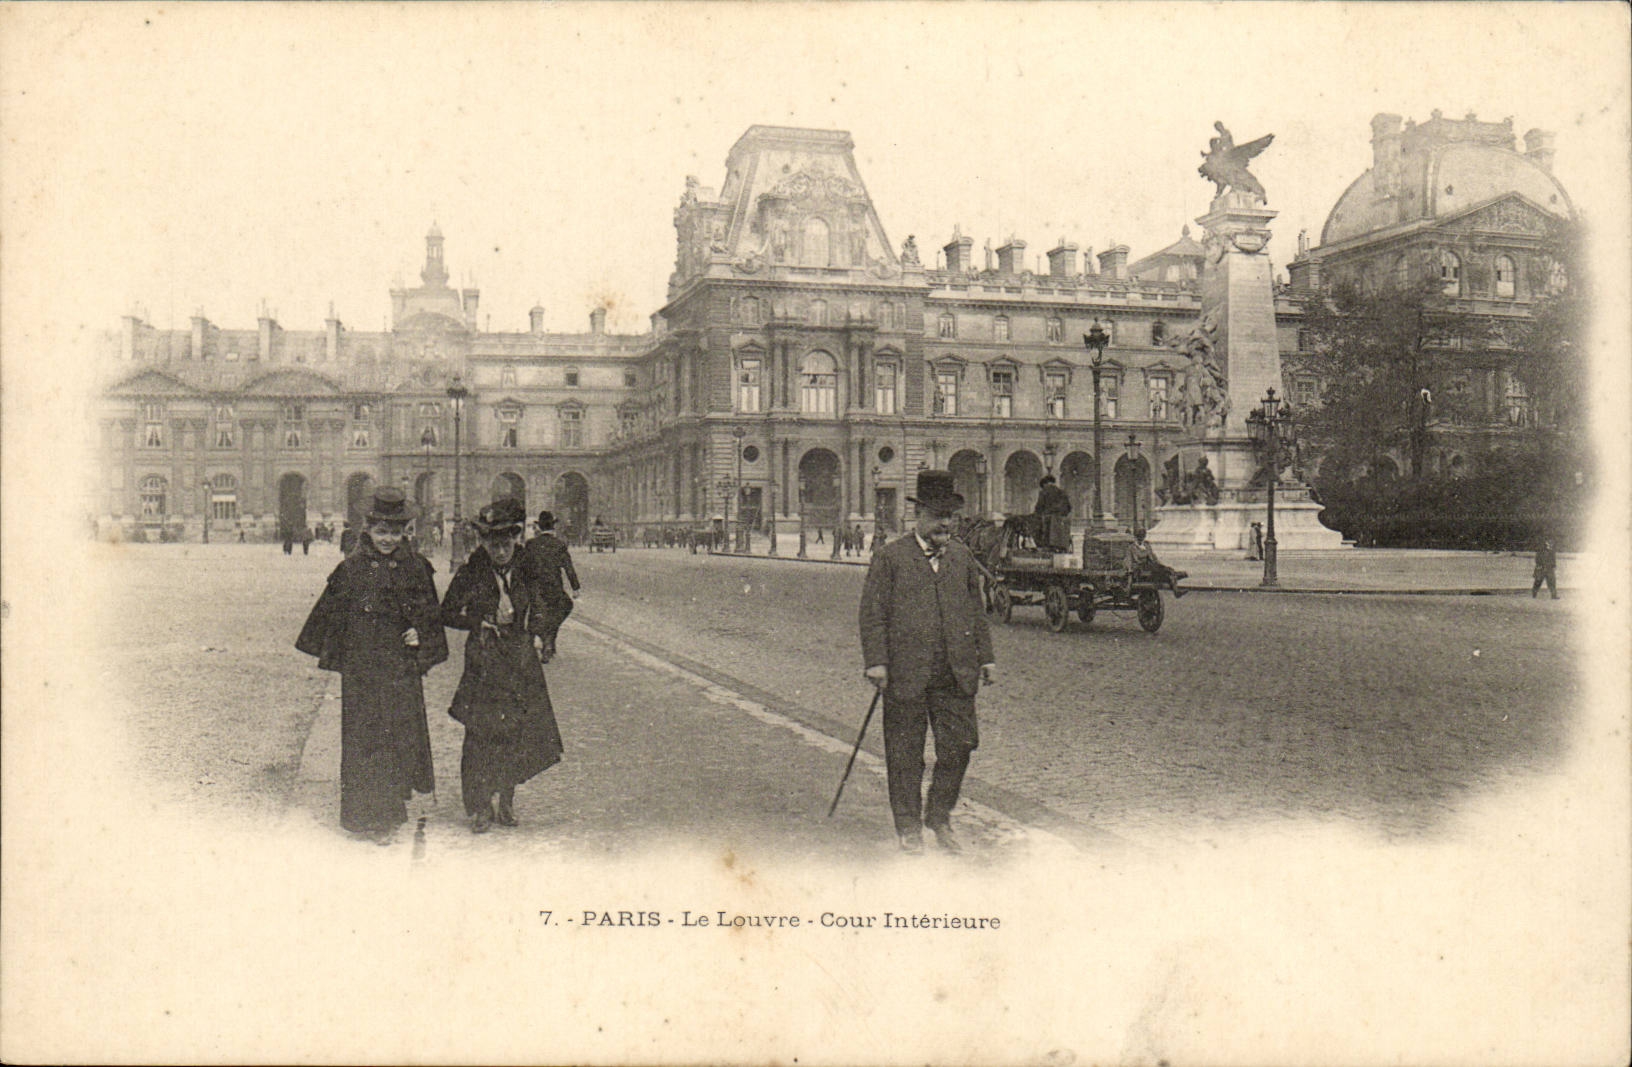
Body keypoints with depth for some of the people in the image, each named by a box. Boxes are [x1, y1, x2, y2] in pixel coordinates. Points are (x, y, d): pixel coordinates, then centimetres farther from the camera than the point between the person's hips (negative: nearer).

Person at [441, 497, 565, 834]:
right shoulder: (471, 573, -4)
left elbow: (540, 613, 16)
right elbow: (448, 614, 2)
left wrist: (529, 629, -1)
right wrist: (485, 622, -7)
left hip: (521, 658, 3)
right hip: (483, 660, -3)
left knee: (519, 732, 5)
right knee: (481, 733, -6)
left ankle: (505, 800, 21)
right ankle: (479, 807, 5)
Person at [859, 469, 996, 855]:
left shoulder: (962, 557, 14)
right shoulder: (890, 558, 0)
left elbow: (976, 611, 20)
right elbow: (873, 613, -3)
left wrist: (985, 657, 15)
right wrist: (875, 661, -10)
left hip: (956, 674, 4)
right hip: (906, 674, -4)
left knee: (960, 745, 3)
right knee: (905, 753, 5)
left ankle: (940, 817, 23)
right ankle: (908, 826, 20)